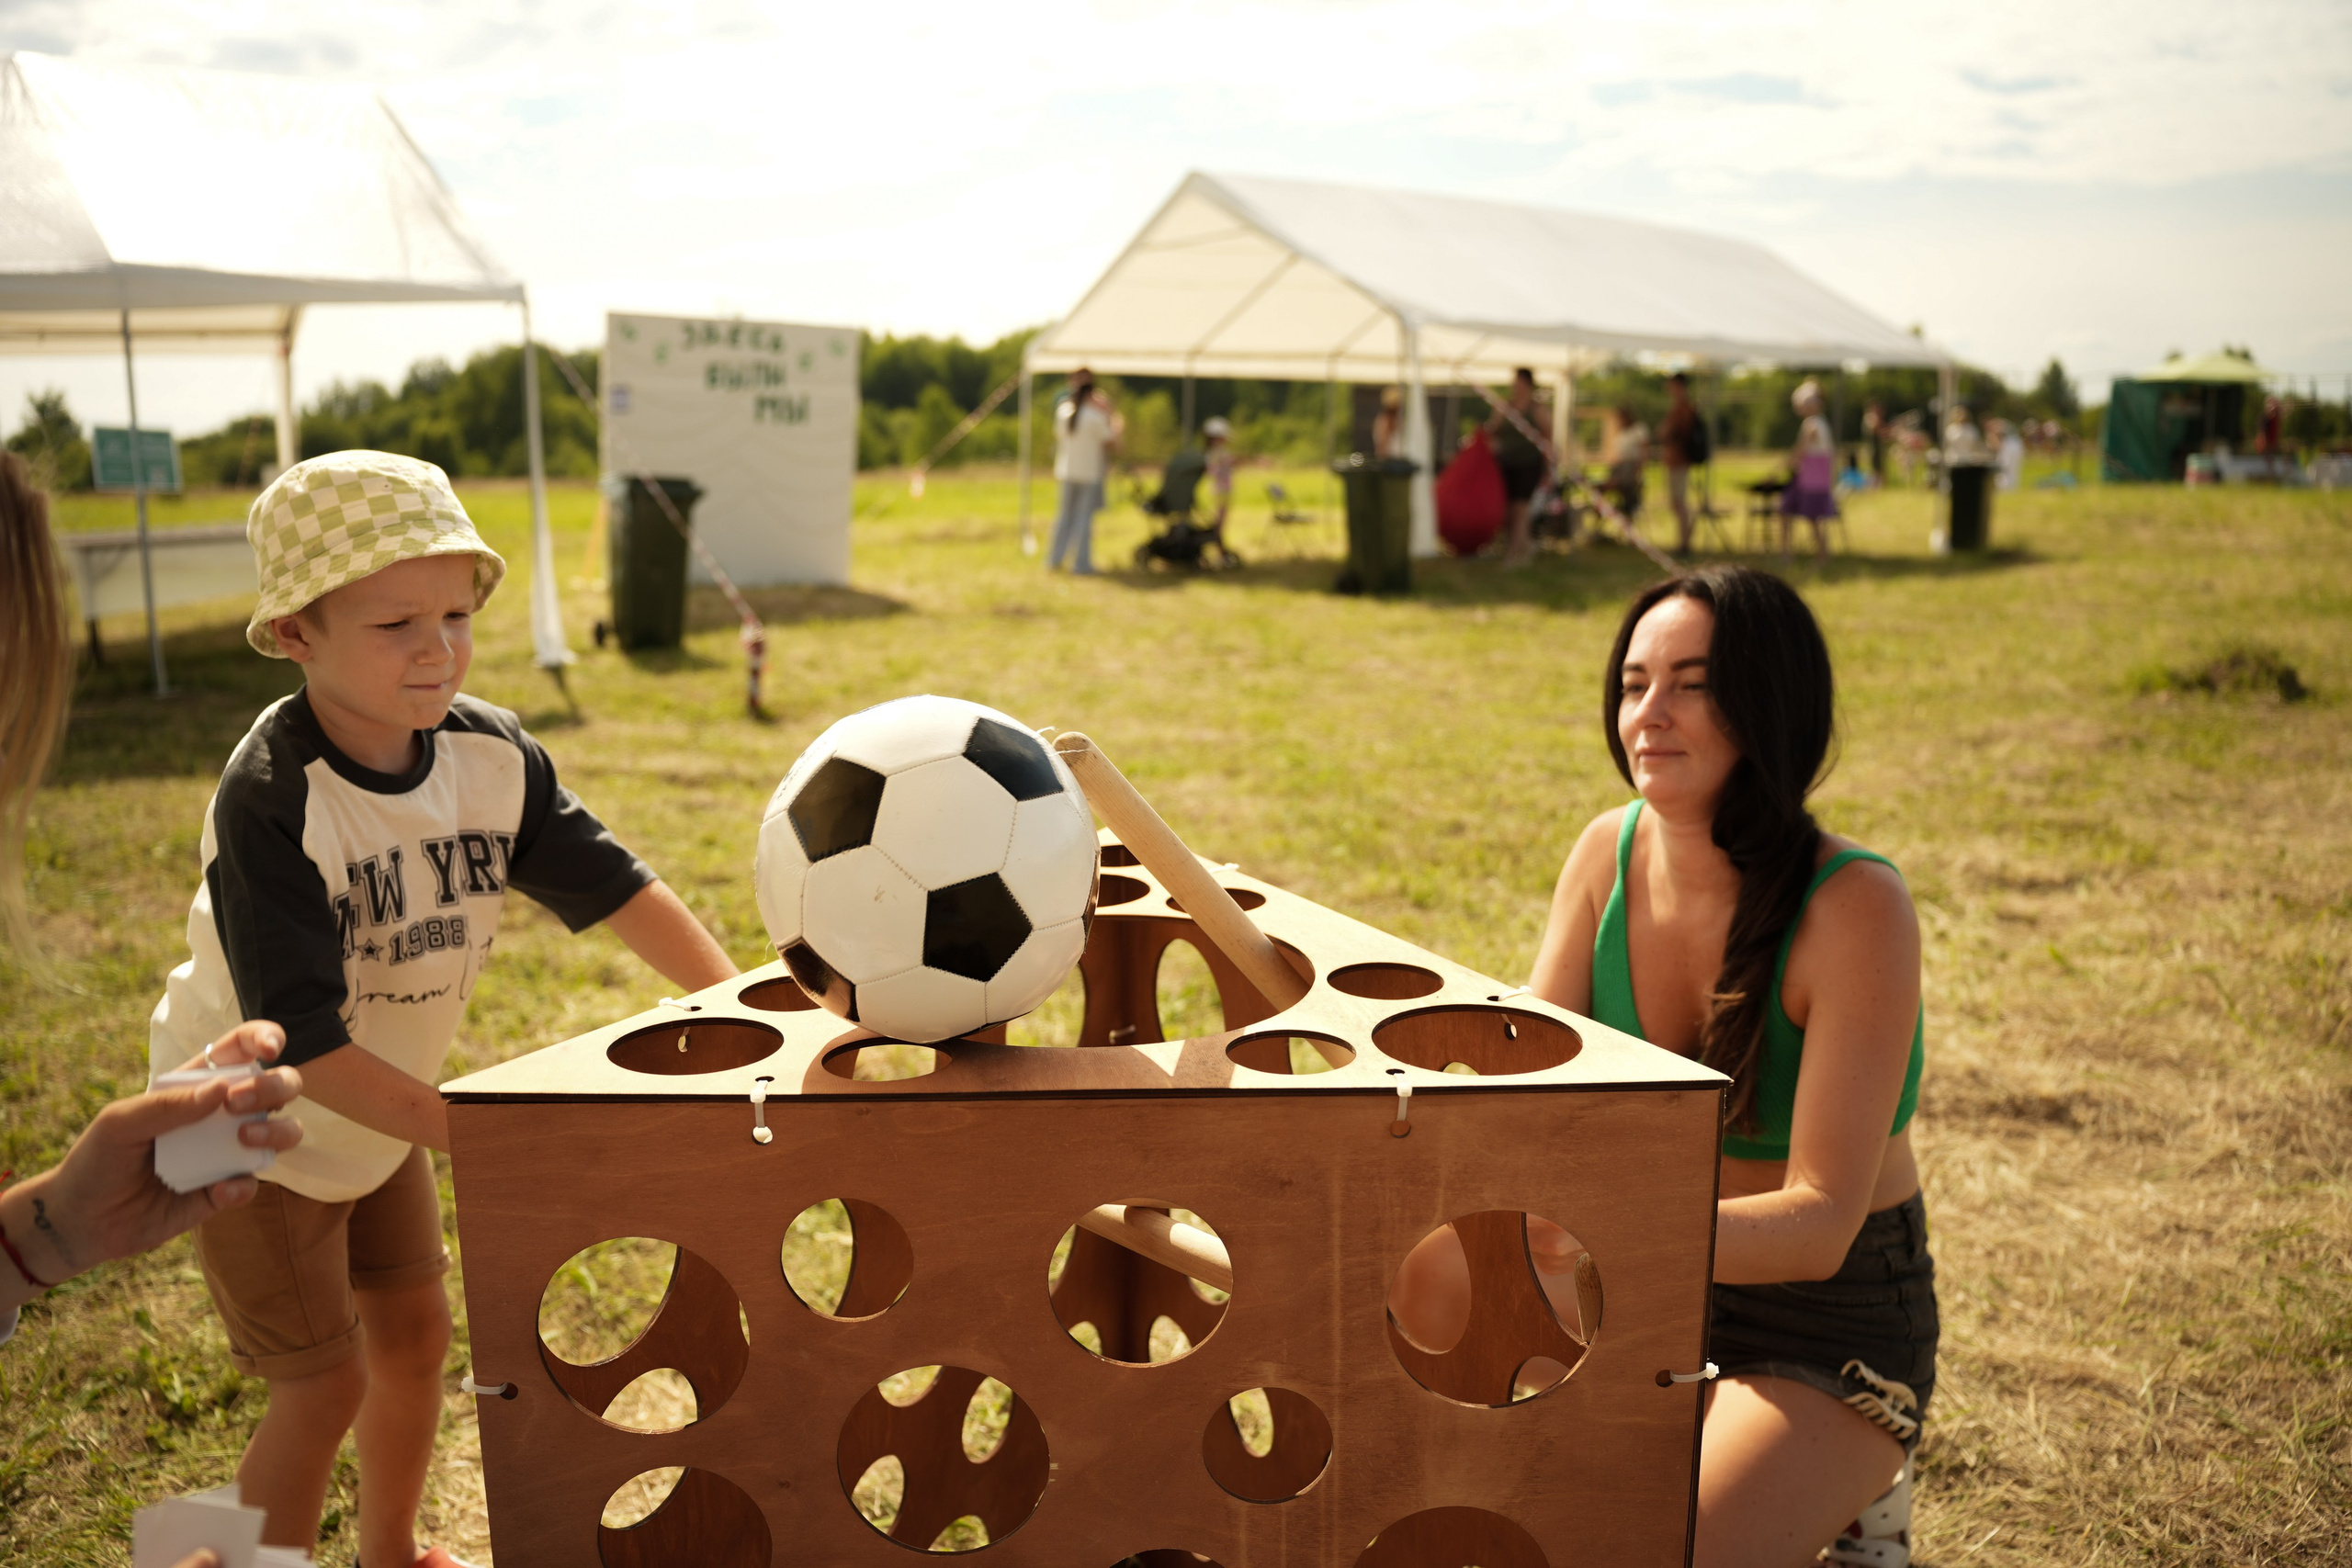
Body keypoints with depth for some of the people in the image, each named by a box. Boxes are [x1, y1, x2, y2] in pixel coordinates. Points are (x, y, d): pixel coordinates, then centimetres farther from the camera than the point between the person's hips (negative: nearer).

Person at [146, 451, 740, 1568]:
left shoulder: (492, 754, -16)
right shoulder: (269, 803, -33)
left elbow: (616, 889, -11)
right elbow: (305, 1046, -34)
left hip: (384, 1111, 6)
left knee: (414, 1339, 17)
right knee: (324, 1388, 1)